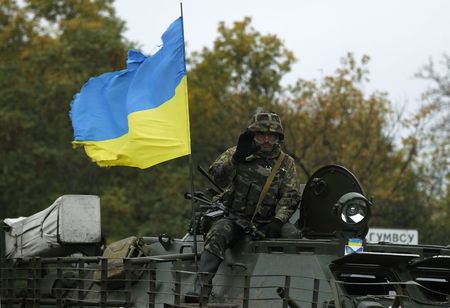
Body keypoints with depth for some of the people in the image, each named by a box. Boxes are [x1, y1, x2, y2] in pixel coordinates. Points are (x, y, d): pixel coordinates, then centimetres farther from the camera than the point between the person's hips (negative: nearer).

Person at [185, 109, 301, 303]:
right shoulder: (235, 154, 7)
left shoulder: (286, 163, 12)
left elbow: (290, 197, 3)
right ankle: (200, 288, -41)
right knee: (217, 235, -32)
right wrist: (237, 158, -28)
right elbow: (217, 176, -11)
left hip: (266, 223, 2)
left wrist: (278, 221, -14)